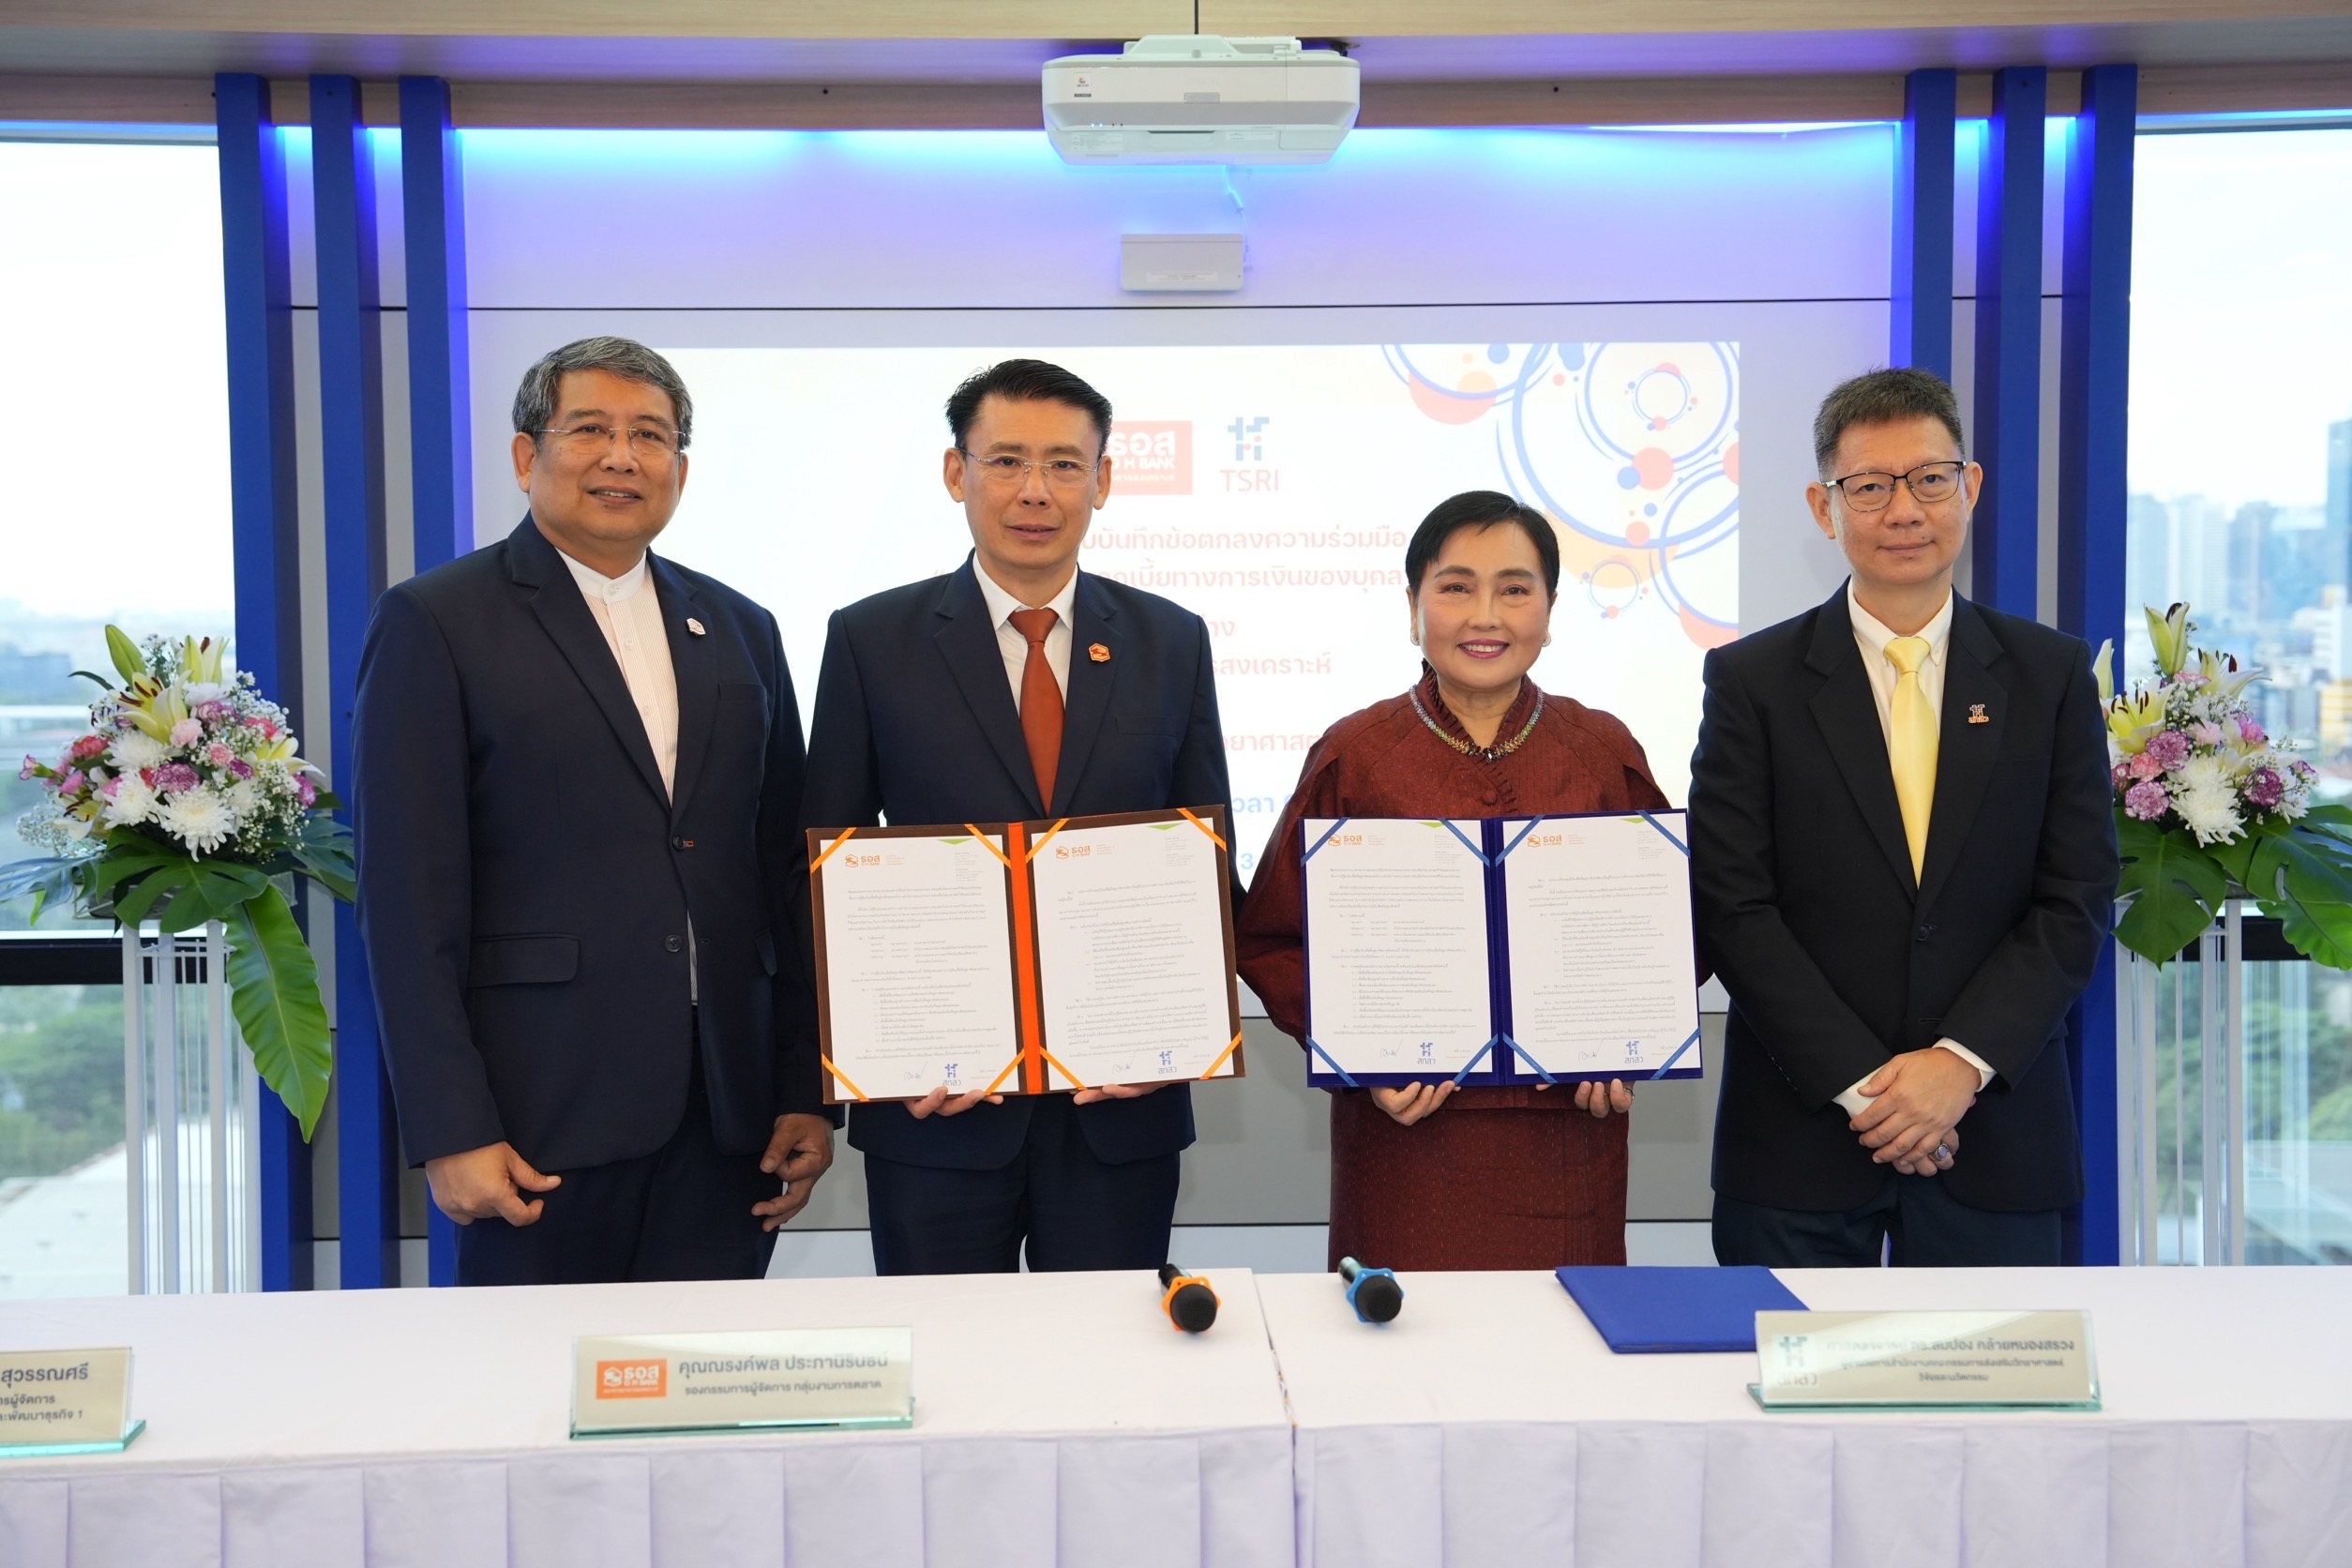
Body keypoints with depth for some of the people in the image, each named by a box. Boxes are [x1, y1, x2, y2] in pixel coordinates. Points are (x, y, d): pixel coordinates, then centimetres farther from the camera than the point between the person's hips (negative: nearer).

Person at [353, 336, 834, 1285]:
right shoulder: (435, 625, -1)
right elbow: (409, 900, -6)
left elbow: (785, 876, 12)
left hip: (725, 1118, 4)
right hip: (539, 1119, -4)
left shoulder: (740, 632, 13)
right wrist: (449, 1133, -11)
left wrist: (805, 1093, 8)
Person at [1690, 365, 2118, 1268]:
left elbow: (2077, 899, 1)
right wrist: (1860, 1083, -12)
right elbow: (1731, 907, -7)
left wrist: (1964, 1061, -11)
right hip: (1799, 1134, -1)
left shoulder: (2051, 674, 5)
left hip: (1996, 1130, 1)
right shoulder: (1751, 680, -1)